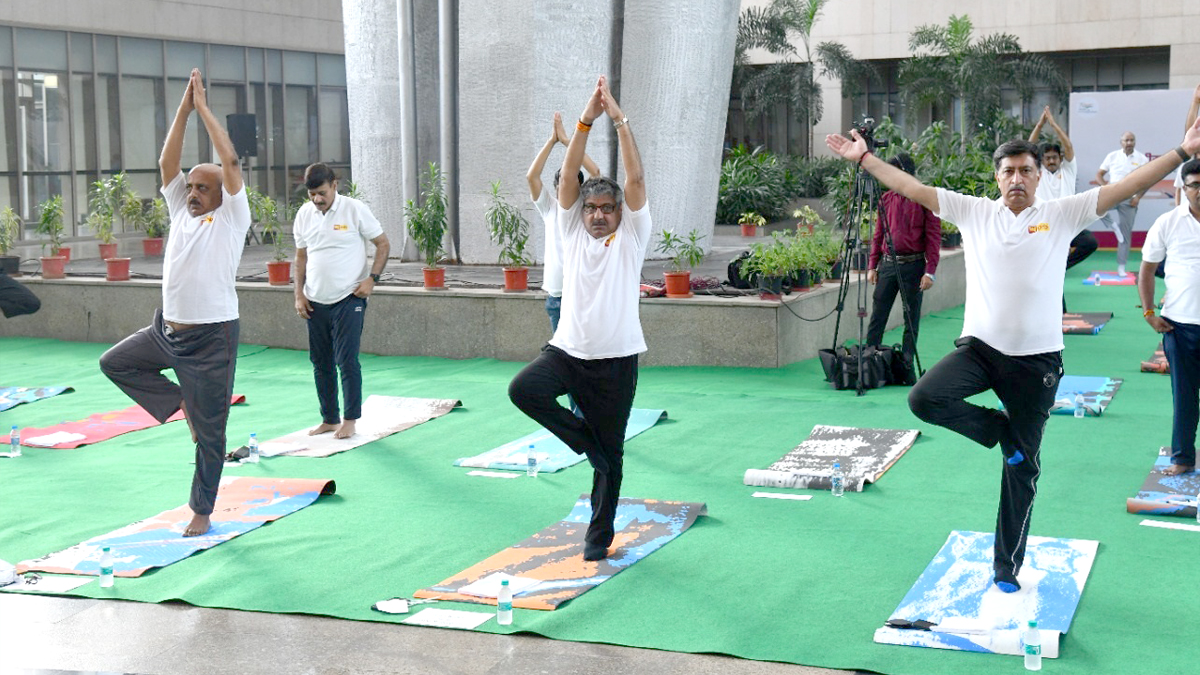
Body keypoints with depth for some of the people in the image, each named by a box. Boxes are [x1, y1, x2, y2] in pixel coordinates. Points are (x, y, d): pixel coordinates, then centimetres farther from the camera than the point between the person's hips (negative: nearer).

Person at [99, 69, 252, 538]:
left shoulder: (231, 218, -7)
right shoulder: (181, 211, 10)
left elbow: (231, 162, -17)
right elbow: (167, 162, 3)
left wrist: (204, 109, -12)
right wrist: (183, 108, -2)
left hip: (211, 338, -6)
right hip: (166, 329, 7)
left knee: (209, 432, 2)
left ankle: (201, 511, 16)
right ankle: (179, 402, 16)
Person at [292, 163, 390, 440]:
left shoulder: (355, 210, -7)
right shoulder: (304, 214, 7)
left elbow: (383, 244, -1)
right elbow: (301, 257, 15)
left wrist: (372, 278, -11)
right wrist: (299, 294, 8)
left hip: (348, 299, -5)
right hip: (315, 301, 5)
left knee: (346, 360, -7)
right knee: (320, 362, 9)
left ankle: (350, 420, 3)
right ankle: (329, 419, 20)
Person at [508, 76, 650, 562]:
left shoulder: (630, 237, 3)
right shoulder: (572, 233, 8)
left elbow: (636, 179, -9)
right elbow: (568, 176, -2)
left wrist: (620, 120, -14)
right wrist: (586, 121, -12)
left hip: (615, 360, -2)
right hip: (567, 351, 2)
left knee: (610, 457, 5)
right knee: (523, 389, -27)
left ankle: (599, 536, 25)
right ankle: (584, 438, 0)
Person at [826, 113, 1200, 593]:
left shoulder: (1062, 215, 1)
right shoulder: (973, 212, 4)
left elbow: (1127, 187, -4)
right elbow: (912, 188, 5)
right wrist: (863, 158, 1)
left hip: (1036, 359, -1)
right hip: (980, 346, 1)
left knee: (1022, 470, 5)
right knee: (925, 398, -26)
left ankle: (1007, 568, 20)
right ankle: (998, 430, 5)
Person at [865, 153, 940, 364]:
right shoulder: (886, 199, 9)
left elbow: (933, 237, -7)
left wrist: (930, 271, -13)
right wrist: (872, 265, 8)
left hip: (913, 266, -4)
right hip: (887, 265, 4)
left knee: (911, 319, 5)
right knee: (877, 317, 3)